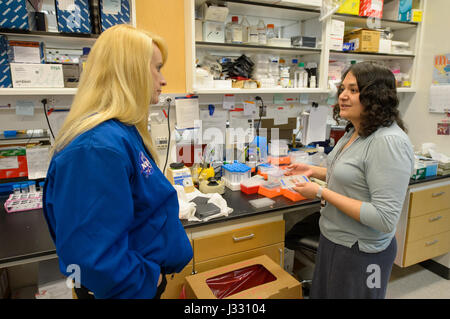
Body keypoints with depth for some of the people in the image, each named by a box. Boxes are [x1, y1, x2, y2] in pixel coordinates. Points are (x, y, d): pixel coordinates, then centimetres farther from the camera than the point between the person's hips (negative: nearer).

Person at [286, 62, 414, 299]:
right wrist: (313, 171, 3)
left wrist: (322, 193, -26)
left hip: (359, 252, -8)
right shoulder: (354, 132, 3)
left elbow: (384, 219, -29)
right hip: (333, 239, 9)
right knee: (324, 292, 26)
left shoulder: (389, 142, -27)